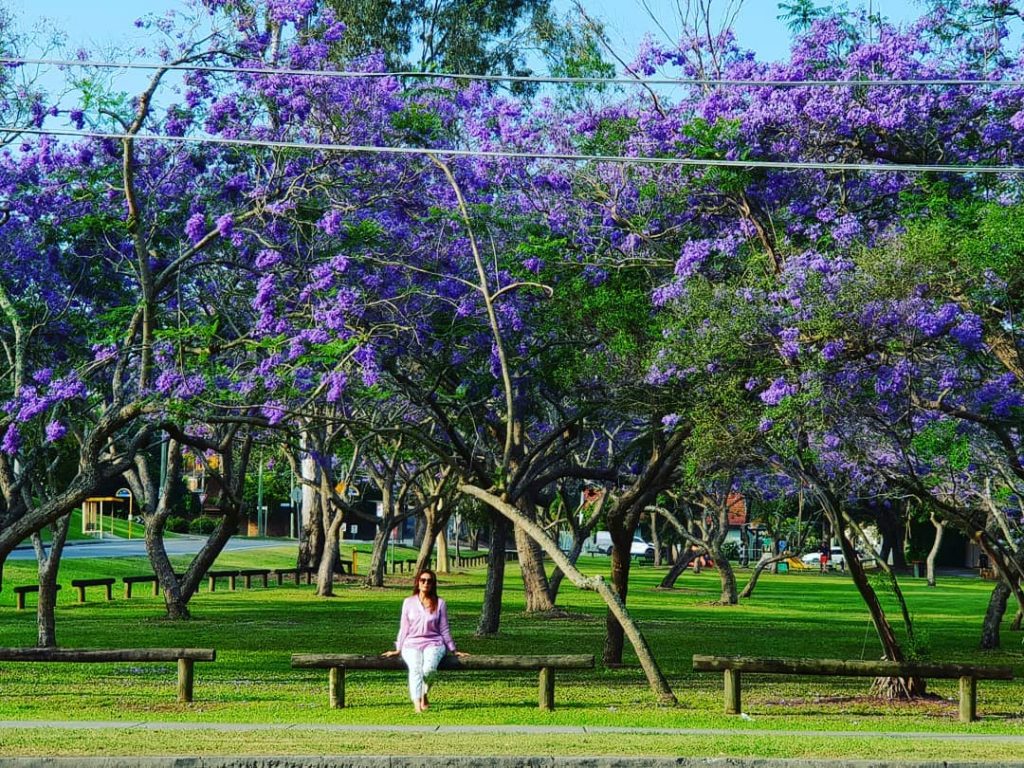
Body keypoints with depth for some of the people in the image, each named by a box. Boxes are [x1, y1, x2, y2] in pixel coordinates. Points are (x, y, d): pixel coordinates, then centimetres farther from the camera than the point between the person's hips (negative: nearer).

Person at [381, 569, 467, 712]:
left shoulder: (439, 603, 9)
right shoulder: (409, 602, 11)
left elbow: (444, 629, 13)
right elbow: (404, 628, 15)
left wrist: (453, 650, 13)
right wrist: (398, 650, 13)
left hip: (433, 643, 0)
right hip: (412, 644, 0)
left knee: (429, 667, -33)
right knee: (415, 668, -32)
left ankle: (424, 695, -8)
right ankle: (417, 704, -43)